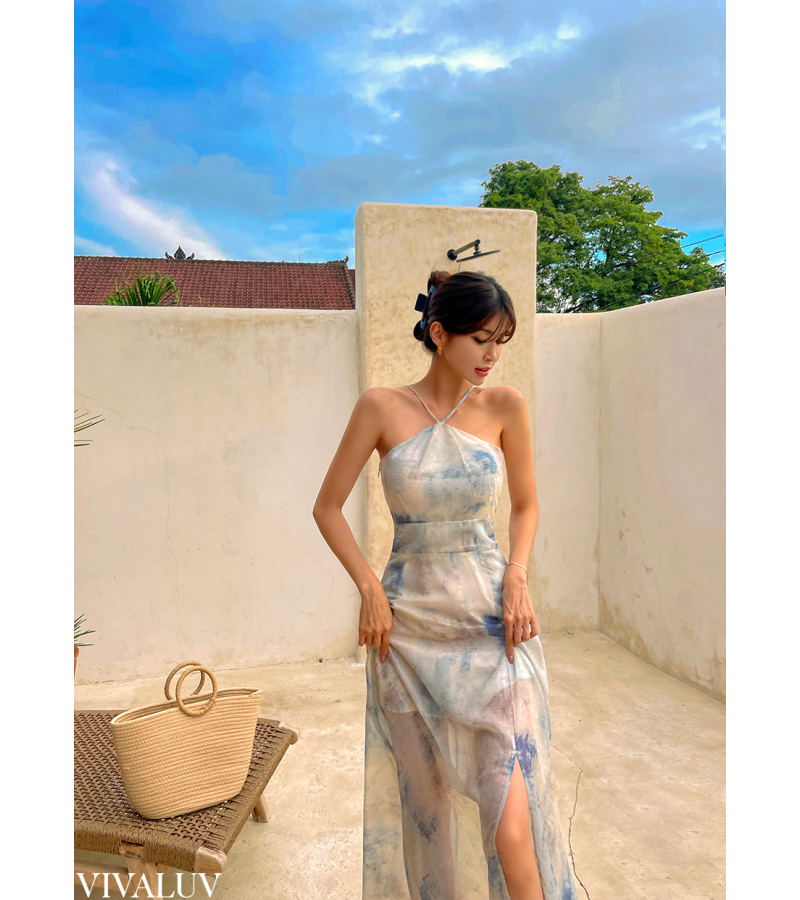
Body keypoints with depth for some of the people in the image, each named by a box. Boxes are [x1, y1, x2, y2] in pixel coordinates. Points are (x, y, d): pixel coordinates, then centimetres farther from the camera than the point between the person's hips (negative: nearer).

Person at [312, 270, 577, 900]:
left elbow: (527, 504, 10)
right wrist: (371, 588, -7)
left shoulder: (505, 405, 0)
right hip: (409, 617, 0)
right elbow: (328, 507, 1)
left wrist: (516, 575, -6)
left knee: (507, 783, -6)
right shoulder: (382, 407, -5)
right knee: (424, 786, 13)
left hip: (491, 611, 0)